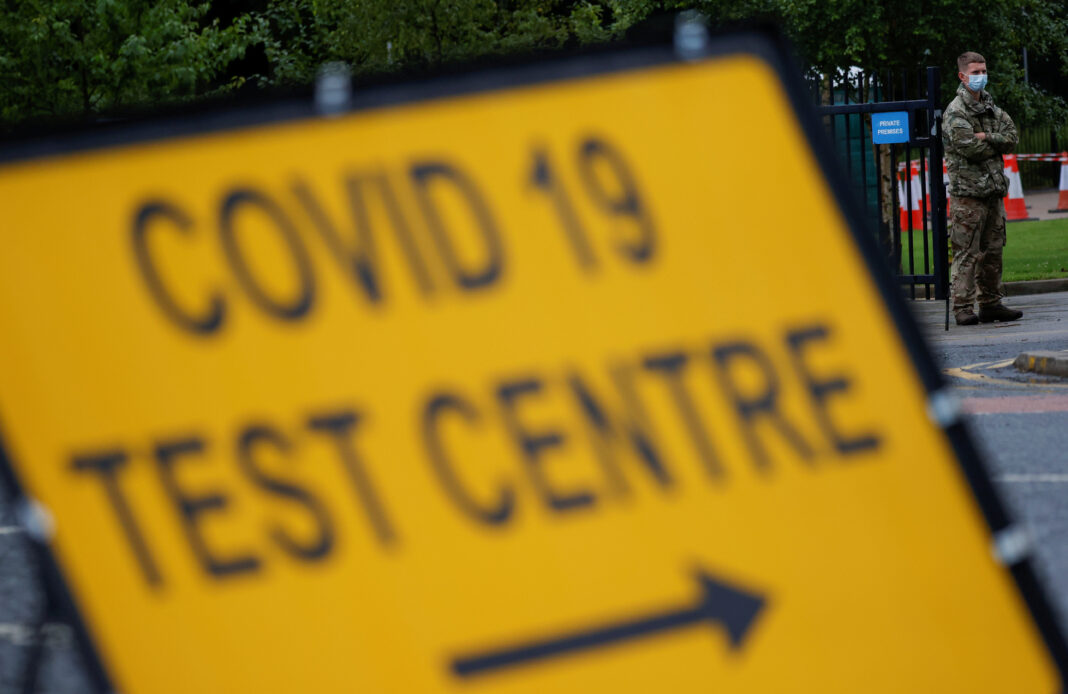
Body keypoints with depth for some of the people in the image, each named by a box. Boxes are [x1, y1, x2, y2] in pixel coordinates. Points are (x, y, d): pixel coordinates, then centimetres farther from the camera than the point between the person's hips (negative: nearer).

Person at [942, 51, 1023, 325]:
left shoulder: (991, 108, 17)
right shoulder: (955, 112, -6)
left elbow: (1012, 138, 6)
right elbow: (970, 148, -17)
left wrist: (987, 137, -10)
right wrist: (996, 144, -1)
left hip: (993, 189, 7)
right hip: (968, 191, -7)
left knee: (992, 249, 10)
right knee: (966, 252, -8)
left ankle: (991, 303, 16)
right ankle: (963, 307, -7)